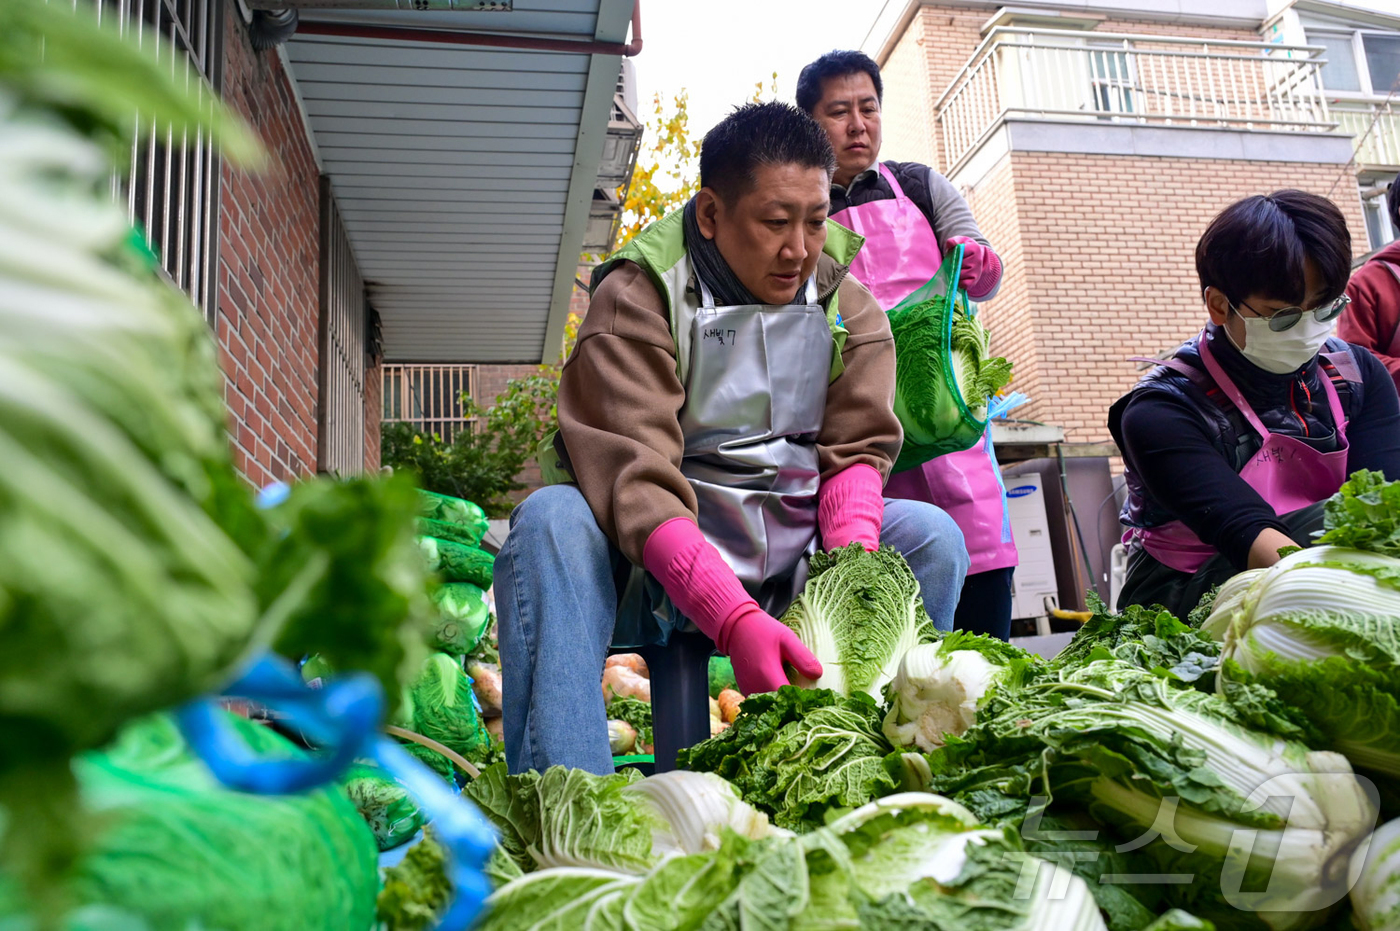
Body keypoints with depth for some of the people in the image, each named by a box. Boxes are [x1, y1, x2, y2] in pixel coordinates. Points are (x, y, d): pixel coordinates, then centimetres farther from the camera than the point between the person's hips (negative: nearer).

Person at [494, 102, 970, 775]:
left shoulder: (849, 308, 5)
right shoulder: (636, 297, -11)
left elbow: (857, 448, -1)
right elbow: (634, 480, -25)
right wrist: (733, 619, -39)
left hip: (790, 565, 4)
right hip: (663, 574, -3)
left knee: (931, 534, -16)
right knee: (552, 520, -31)